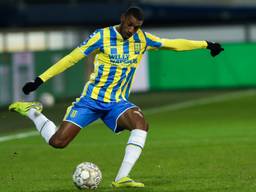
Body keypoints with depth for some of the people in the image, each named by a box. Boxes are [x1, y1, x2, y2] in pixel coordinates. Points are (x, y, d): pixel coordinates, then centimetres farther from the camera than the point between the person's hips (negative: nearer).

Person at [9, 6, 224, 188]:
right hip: (91, 99, -3)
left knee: (141, 124, -29)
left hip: (118, 103, 3)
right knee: (57, 142, -14)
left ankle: (122, 178, -27)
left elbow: (172, 43, 7)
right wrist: (40, 80, -11)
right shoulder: (101, 36, -11)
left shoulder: (142, 39, 1)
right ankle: (32, 111, 16)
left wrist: (206, 44, 5)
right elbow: (71, 58, -9)